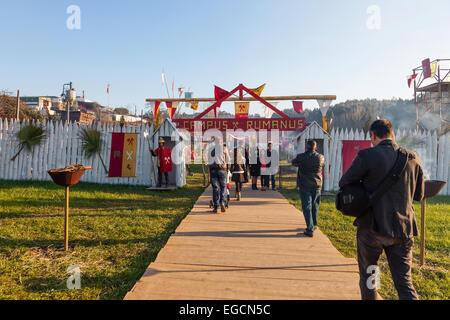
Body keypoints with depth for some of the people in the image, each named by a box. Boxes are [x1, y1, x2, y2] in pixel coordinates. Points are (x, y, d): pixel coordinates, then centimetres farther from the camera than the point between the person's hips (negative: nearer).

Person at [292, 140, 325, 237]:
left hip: (305, 186, -3)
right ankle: (314, 225, 36)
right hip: (317, 186, 4)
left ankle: (310, 230, -3)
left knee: (307, 207, 1)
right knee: (315, 206, 19)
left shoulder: (301, 157, -12)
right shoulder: (321, 157, -2)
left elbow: (293, 163, 7)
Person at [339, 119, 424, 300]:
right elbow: (418, 195, 11)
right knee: (404, 282, 12)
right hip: (403, 229, 4)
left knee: (367, 276, 18)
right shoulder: (413, 158, 2)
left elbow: (343, 183, -5)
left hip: (372, 228, -4)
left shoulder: (367, 156, -14)